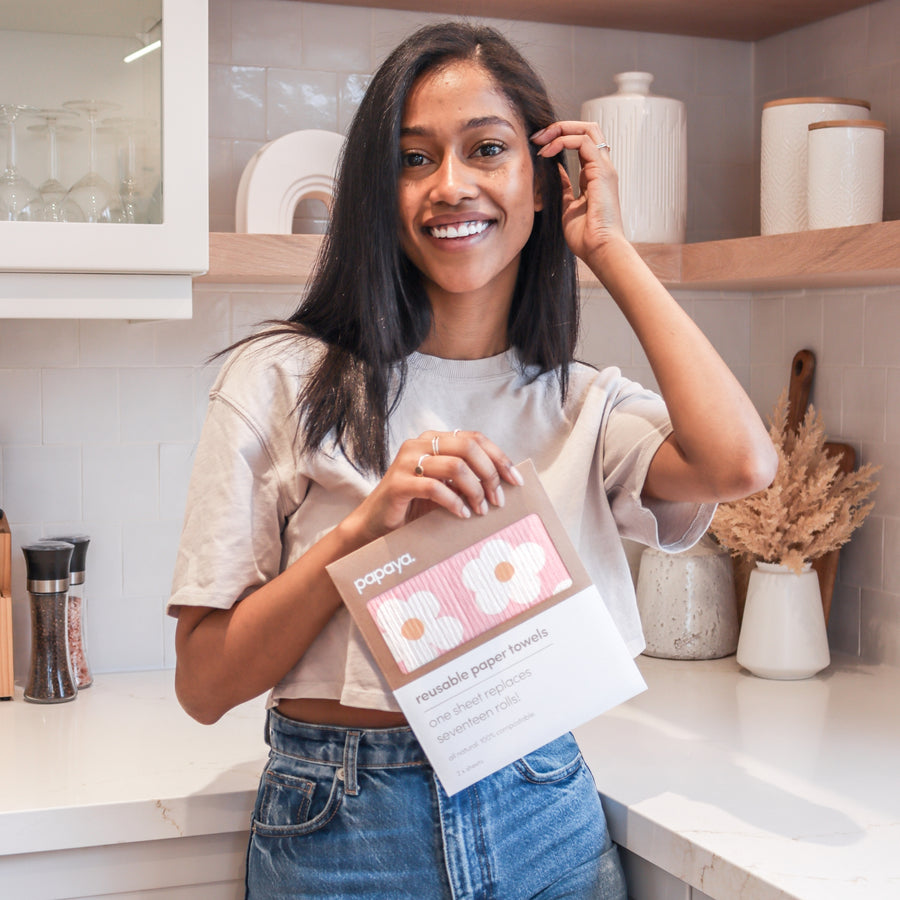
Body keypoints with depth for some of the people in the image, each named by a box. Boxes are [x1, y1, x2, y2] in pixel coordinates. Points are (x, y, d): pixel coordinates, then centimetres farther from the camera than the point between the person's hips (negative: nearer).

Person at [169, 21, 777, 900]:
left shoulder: (585, 403, 2)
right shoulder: (282, 381, -5)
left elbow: (739, 464, -20)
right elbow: (204, 684, -7)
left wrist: (609, 248, -8)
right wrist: (365, 524, -23)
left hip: (544, 822, 3)